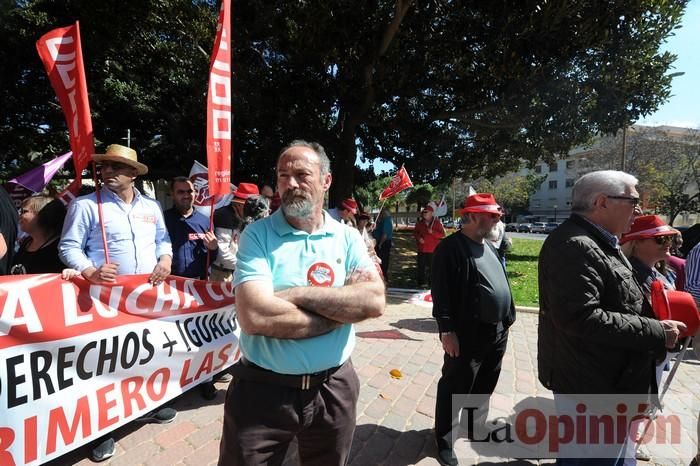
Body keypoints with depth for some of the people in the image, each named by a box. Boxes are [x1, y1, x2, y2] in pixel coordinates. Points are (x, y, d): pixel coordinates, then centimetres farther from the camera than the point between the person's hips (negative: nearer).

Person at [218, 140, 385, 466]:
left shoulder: (348, 237, -3)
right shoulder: (257, 235, -11)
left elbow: (375, 301, -17)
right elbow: (254, 317, -25)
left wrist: (300, 295, -23)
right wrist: (343, 308, -17)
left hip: (333, 387, 3)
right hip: (262, 388, -2)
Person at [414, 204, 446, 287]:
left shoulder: (437, 222, -3)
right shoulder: (419, 223, 9)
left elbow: (442, 235, -7)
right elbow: (415, 233, 18)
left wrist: (432, 232, -20)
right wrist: (419, 238, -3)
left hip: (433, 250, -4)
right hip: (421, 249, 4)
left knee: (432, 267, -1)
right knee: (421, 267, 8)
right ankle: (420, 282, 19)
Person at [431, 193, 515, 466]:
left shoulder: (490, 247, 12)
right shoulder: (450, 247, -15)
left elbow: (502, 285, 18)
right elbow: (441, 293, -19)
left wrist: (507, 320, 17)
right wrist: (447, 330, -21)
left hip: (497, 334, 9)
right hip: (468, 336, -8)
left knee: (483, 389, 23)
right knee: (454, 390, 6)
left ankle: (476, 430, 43)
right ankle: (444, 440, 24)